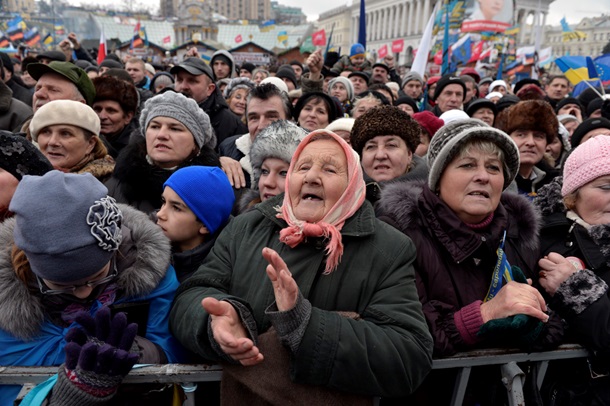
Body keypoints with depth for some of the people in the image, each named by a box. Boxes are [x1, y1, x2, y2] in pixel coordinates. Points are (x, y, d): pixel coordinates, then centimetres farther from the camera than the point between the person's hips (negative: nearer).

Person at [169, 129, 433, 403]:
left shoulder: (390, 250, -8)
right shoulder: (244, 228, 2)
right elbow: (192, 295, -3)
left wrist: (303, 324, -31)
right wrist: (221, 318, -26)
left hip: (332, 399, -2)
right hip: (230, 392, 4)